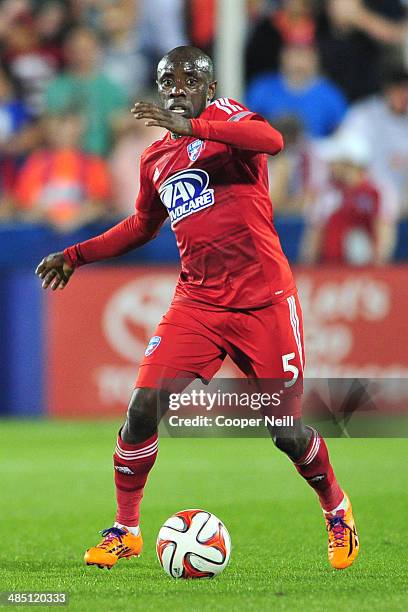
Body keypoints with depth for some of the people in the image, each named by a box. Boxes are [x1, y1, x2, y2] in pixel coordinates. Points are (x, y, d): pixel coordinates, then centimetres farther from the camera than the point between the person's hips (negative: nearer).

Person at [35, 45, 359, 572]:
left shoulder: (224, 116, -5)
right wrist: (76, 256, 28)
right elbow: (143, 225, 32)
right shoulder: (156, 159, 13)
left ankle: (337, 513, 25)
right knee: (144, 407, -11)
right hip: (198, 305, 5)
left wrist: (192, 128, -36)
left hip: (264, 302, -5)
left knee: (288, 432, -3)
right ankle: (124, 530, 5)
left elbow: (271, 140, -30)